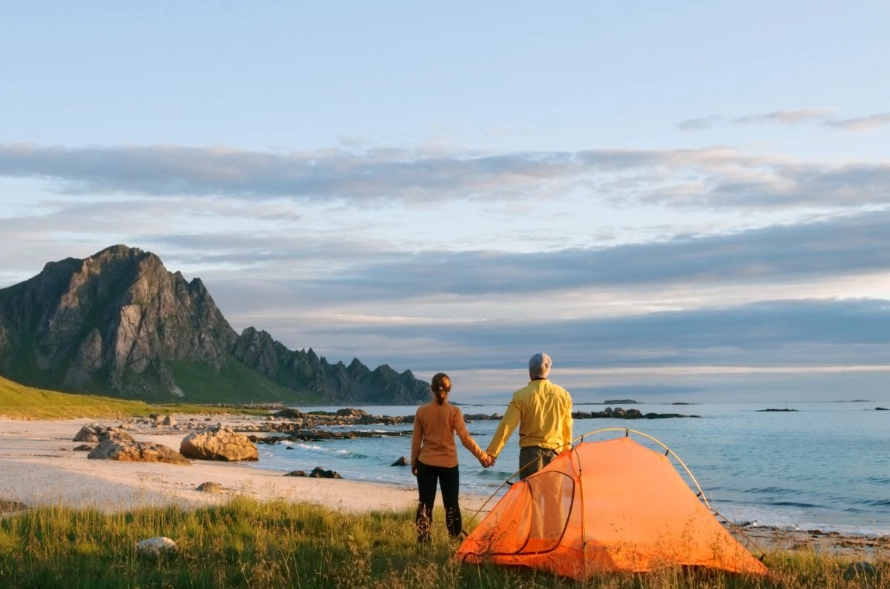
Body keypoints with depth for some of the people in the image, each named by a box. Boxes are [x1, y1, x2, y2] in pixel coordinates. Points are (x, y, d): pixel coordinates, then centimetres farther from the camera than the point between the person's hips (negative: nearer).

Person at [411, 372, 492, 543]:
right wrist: (482, 456, -5)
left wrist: (413, 463, 13)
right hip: (449, 464, -1)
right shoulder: (454, 411, -8)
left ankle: (423, 542, 4)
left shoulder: (421, 411, -3)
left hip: (426, 463, 1)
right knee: (451, 505, 9)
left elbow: (416, 440, 2)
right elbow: (465, 438, -11)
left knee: (425, 504, 6)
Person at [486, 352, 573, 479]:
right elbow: (567, 430, 10)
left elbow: (506, 425, -10)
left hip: (530, 452, -3)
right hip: (554, 453, 3)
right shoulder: (563, 395, 3)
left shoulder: (521, 395, -7)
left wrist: (491, 452, -6)